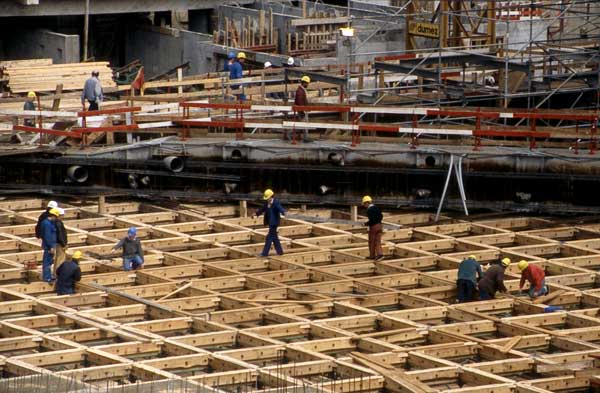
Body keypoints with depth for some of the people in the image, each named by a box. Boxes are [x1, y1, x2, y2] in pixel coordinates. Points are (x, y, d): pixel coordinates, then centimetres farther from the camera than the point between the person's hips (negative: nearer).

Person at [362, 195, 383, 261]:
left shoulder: (369, 210, -17)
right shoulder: (377, 208, 8)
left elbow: (372, 220, -22)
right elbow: (381, 216, 14)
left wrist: (367, 223, -6)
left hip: (373, 226, -7)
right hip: (379, 225, 7)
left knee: (371, 242, 8)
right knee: (377, 241, 7)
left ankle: (372, 255, 17)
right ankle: (380, 254, -7)